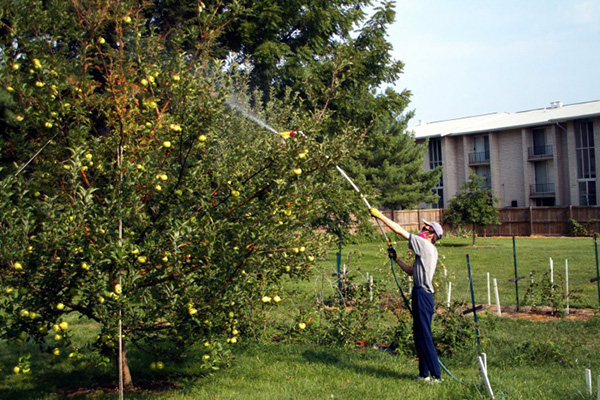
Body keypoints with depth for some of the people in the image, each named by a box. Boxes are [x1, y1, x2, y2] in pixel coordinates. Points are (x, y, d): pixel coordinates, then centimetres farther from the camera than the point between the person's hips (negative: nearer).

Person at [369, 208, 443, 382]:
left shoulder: (426, 245, -10)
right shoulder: (427, 250, 18)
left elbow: (399, 230, -10)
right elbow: (412, 271, 23)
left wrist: (379, 215, -4)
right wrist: (396, 259, 19)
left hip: (423, 294, -10)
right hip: (421, 294, 10)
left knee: (425, 335, -7)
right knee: (419, 335, 13)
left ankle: (435, 374, -3)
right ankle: (424, 373, 19)